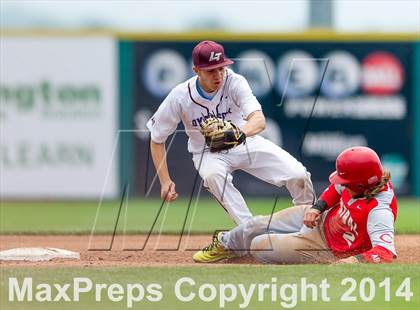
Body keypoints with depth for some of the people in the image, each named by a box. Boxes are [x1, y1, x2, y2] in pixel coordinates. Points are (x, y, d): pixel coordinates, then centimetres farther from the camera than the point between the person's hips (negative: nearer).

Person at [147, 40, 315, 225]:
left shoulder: (235, 82, -25)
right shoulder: (179, 97, -23)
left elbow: (259, 120, -40)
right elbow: (157, 139, -10)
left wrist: (239, 133, -64)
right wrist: (165, 181, -18)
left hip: (245, 143, 1)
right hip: (208, 153, -1)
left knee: (298, 175, -16)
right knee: (213, 175, -38)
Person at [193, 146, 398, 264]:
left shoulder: (379, 212, -41)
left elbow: (386, 252, -51)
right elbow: (337, 187, 4)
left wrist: (356, 260, -64)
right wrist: (318, 206, -10)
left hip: (329, 249, -7)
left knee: (259, 246, -7)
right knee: (256, 226, 17)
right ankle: (224, 244, 52)